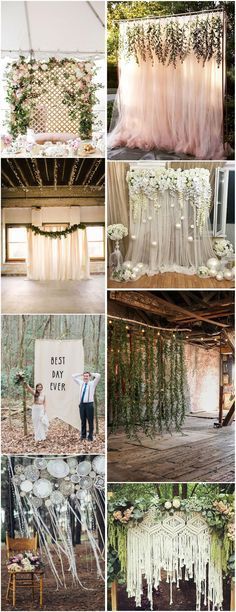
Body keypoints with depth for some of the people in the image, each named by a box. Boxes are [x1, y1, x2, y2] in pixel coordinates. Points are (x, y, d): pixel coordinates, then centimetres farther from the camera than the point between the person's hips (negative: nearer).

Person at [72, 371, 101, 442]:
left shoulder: (92, 383, 5)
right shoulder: (81, 383, 15)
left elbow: (98, 376, -8)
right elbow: (73, 376, 19)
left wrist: (91, 374, 5)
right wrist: (81, 374, 16)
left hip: (89, 404, -3)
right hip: (82, 404, 3)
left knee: (90, 421, 0)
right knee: (83, 421, 8)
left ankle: (90, 436, 7)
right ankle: (83, 435, 18)